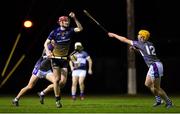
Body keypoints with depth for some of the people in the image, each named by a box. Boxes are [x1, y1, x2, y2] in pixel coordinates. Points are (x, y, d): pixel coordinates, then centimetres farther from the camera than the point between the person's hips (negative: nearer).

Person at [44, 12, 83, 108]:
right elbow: (46, 43, 0)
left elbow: (80, 28, -10)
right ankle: (57, 100, 5)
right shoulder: (55, 32, -5)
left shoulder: (69, 30, 2)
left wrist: (74, 18, -17)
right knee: (57, 79, -5)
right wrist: (47, 51, -18)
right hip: (56, 58, -3)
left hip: (65, 58, 3)